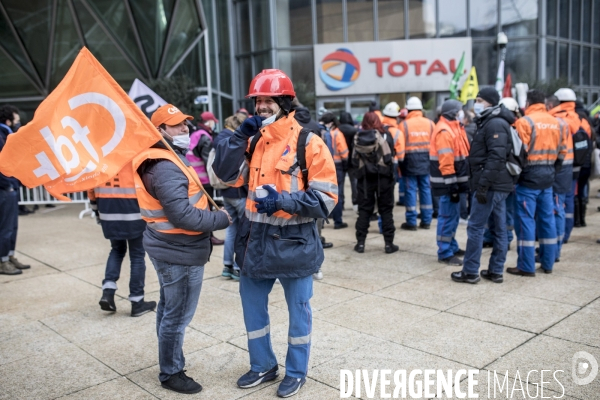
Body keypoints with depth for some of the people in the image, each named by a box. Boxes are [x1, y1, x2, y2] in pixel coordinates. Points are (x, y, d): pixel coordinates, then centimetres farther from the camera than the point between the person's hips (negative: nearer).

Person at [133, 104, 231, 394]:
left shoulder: (166, 161, 11)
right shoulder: (166, 168, -24)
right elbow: (182, 216, -30)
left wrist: (213, 214, -1)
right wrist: (222, 219, -20)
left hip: (170, 248, 11)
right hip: (180, 252, -11)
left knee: (169, 309, 22)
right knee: (178, 315, 3)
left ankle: (170, 363, 38)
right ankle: (171, 373, 19)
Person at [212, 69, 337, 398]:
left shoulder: (308, 143, -12)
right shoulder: (253, 141, 7)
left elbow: (325, 199, -15)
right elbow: (226, 174, -2)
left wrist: (282, 201, -24)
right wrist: (239, 136, -10)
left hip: (294, 241, -6)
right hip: (256, 238, 6)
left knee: (298, 310, 12)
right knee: (252, 306, 17)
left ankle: (296, 372, 32)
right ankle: (263, 366, 38)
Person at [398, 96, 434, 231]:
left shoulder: (404, 124, -7)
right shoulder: (430, 123, 2)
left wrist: (400, 164, 2)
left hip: (410, 160, -3)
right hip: (426, 160, 3)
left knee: (411, 190, 2)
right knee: (425, 189, 10)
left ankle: (411, 222, 5)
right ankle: (426, 221, 15)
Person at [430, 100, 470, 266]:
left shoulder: (452, 128, 15)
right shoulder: (444, 131, -17)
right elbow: (445, 162, -22)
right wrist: (452, 185, -22)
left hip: (455, 180, 10)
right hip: (448, 182, -10)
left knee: (452, 215, 17)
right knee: (448, 216, -5)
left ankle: (452, 247, 29)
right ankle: (444, 253, 1)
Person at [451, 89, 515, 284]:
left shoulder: (495, 124, -14)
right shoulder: (490, 122, 18)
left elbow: (496, 158, -23)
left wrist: (482, 184, -24)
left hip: (491, 185, -10)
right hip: (499, 184, 10)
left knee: (475, 227, -4)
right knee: (499, 228, 11)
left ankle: (470, 271, 4)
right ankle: (496, 271, 18)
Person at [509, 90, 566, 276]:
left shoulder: (525, 121, -10)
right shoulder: (555, 122, 11)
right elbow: (562, 151, 13)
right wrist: (553, 170, 20)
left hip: (529, 175, -7)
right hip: (548, 176, 7)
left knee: (526, 219, -3)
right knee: (547, 218, 12)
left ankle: (526, 266, 0)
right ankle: (547, 263, 20)